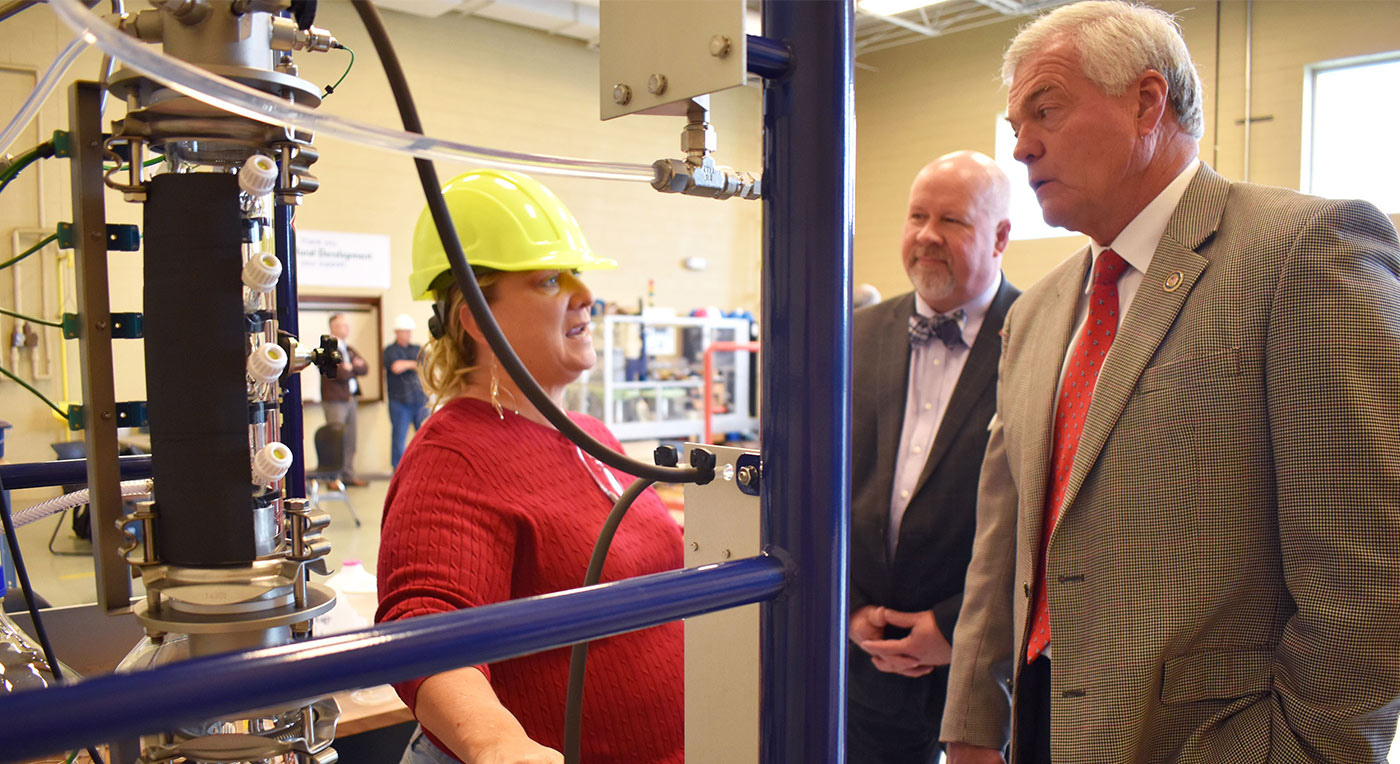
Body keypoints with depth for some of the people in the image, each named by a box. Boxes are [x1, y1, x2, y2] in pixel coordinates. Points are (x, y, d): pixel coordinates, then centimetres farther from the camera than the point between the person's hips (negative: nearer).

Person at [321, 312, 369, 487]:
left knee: (350, 440, 7)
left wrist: (350, 367, -8)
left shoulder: (350, 350, 20)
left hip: (351, 400, 7)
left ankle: (349, 474, 14)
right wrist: (355, 368, -1)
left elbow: (365, 368, 10)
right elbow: (339, 372, -17)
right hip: (334, 401, -7)